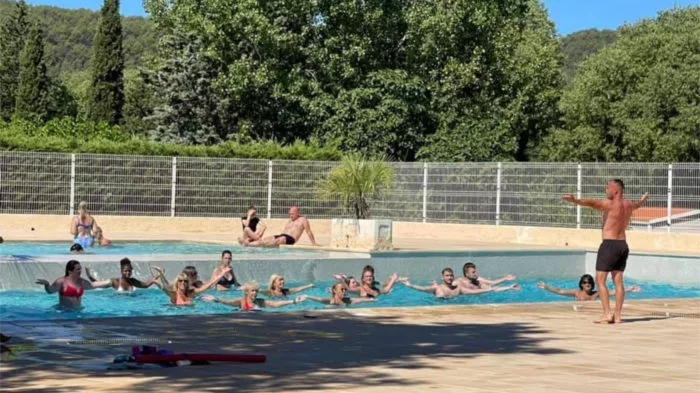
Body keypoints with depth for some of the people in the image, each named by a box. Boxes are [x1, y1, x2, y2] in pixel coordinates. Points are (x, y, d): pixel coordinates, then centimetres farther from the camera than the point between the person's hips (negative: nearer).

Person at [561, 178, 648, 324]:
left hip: (609, 244, -8)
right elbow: (637, 204, 37)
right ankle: (617, 315, 9)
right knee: (618, 281, 9)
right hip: (623, 245, 8)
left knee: (600, 280, -4)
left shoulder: (610, 204, -11)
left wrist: (575, 200, -42)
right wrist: (644, 199, 61)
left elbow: (592, 203, -28)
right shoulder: (628, 205, 13)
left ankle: (607, 314, -11)